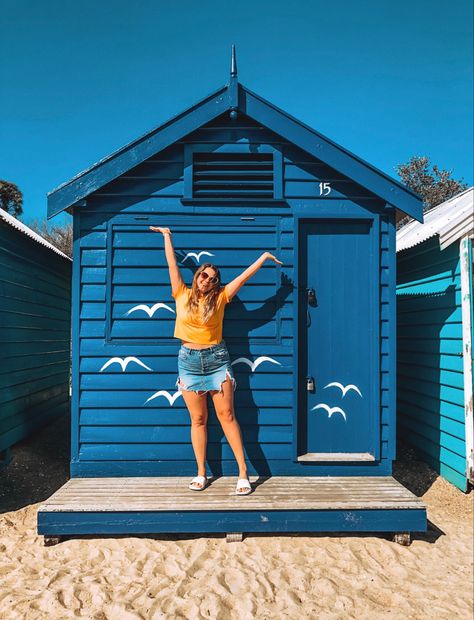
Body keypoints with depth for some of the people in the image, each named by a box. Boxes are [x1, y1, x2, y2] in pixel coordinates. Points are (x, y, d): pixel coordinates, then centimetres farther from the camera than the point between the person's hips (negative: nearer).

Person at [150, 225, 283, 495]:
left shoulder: (220, 297, 2)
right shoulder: (182, 295, 5)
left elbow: (244, 276, 5)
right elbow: (172, 264, 11)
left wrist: (264, 256, 8)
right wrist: (167, 236, 17)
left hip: (217, 359, -1)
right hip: (189, 360, 1)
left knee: (227, 415, -1)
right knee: (198, 418, 6)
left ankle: (243, 472, 3)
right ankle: (201, 473, 15)